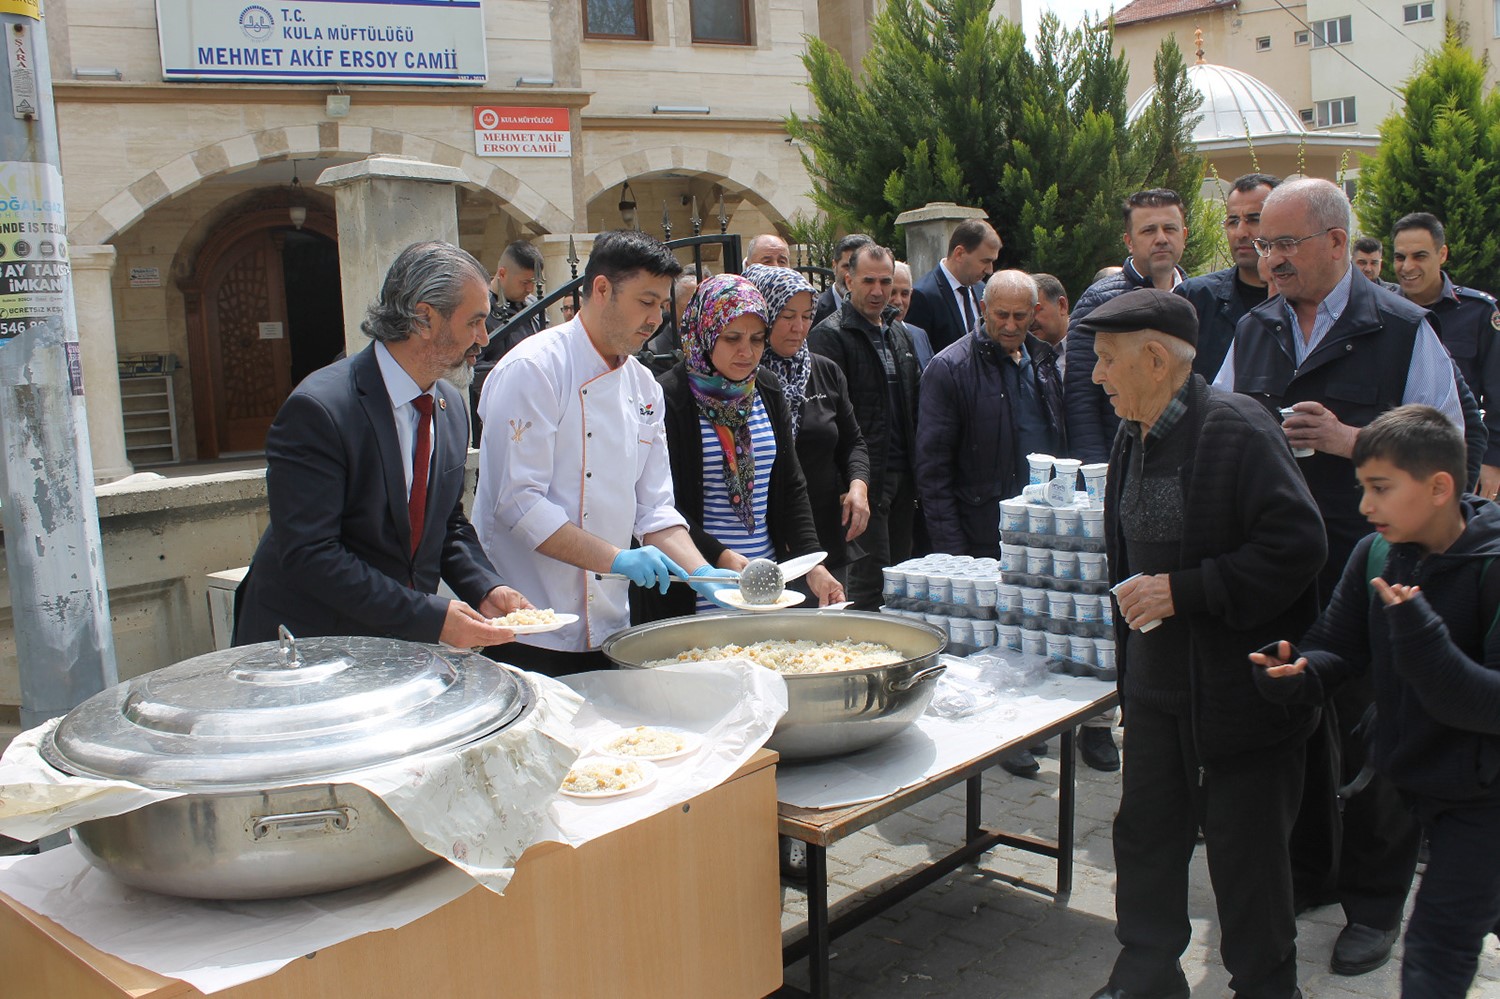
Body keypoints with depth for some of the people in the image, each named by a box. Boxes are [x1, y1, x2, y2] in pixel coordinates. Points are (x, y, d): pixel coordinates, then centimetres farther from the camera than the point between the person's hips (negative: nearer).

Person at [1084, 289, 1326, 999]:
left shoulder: (1235, 428, -17)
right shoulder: (1133, 439, 8)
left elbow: (1296, 545, -24)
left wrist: (1184, 589, -23)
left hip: (1238, 686, -7)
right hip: (1157, 681, 8)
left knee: (1245, 848, 7)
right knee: (1146, 832, 15)